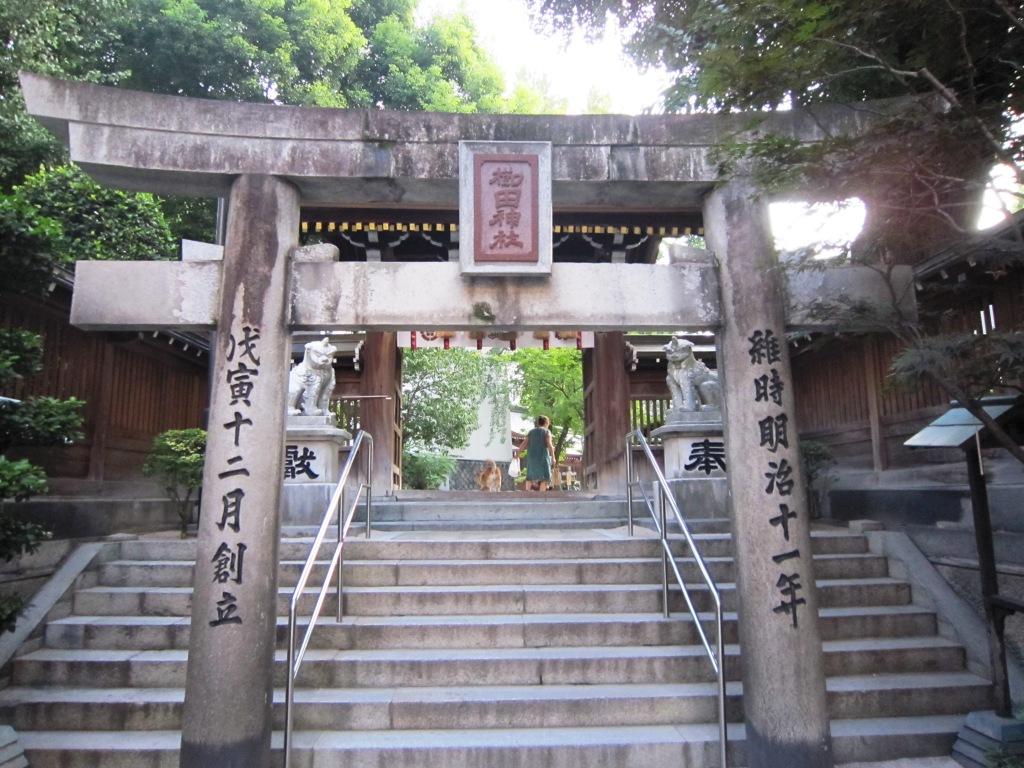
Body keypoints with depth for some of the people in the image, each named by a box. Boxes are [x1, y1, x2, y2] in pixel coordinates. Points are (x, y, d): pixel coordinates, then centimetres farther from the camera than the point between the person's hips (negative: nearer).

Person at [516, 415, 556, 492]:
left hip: (531, 457, 4)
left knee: (530, 476, 15)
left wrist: (517, 454, 5)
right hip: (543, 457, -4)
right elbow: (549, 445, -12)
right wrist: (553, 457, -9)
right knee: (544, 477, -2)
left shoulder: (531, 431, 13)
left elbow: (523, 444, 4)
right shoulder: (547, 431, 2)